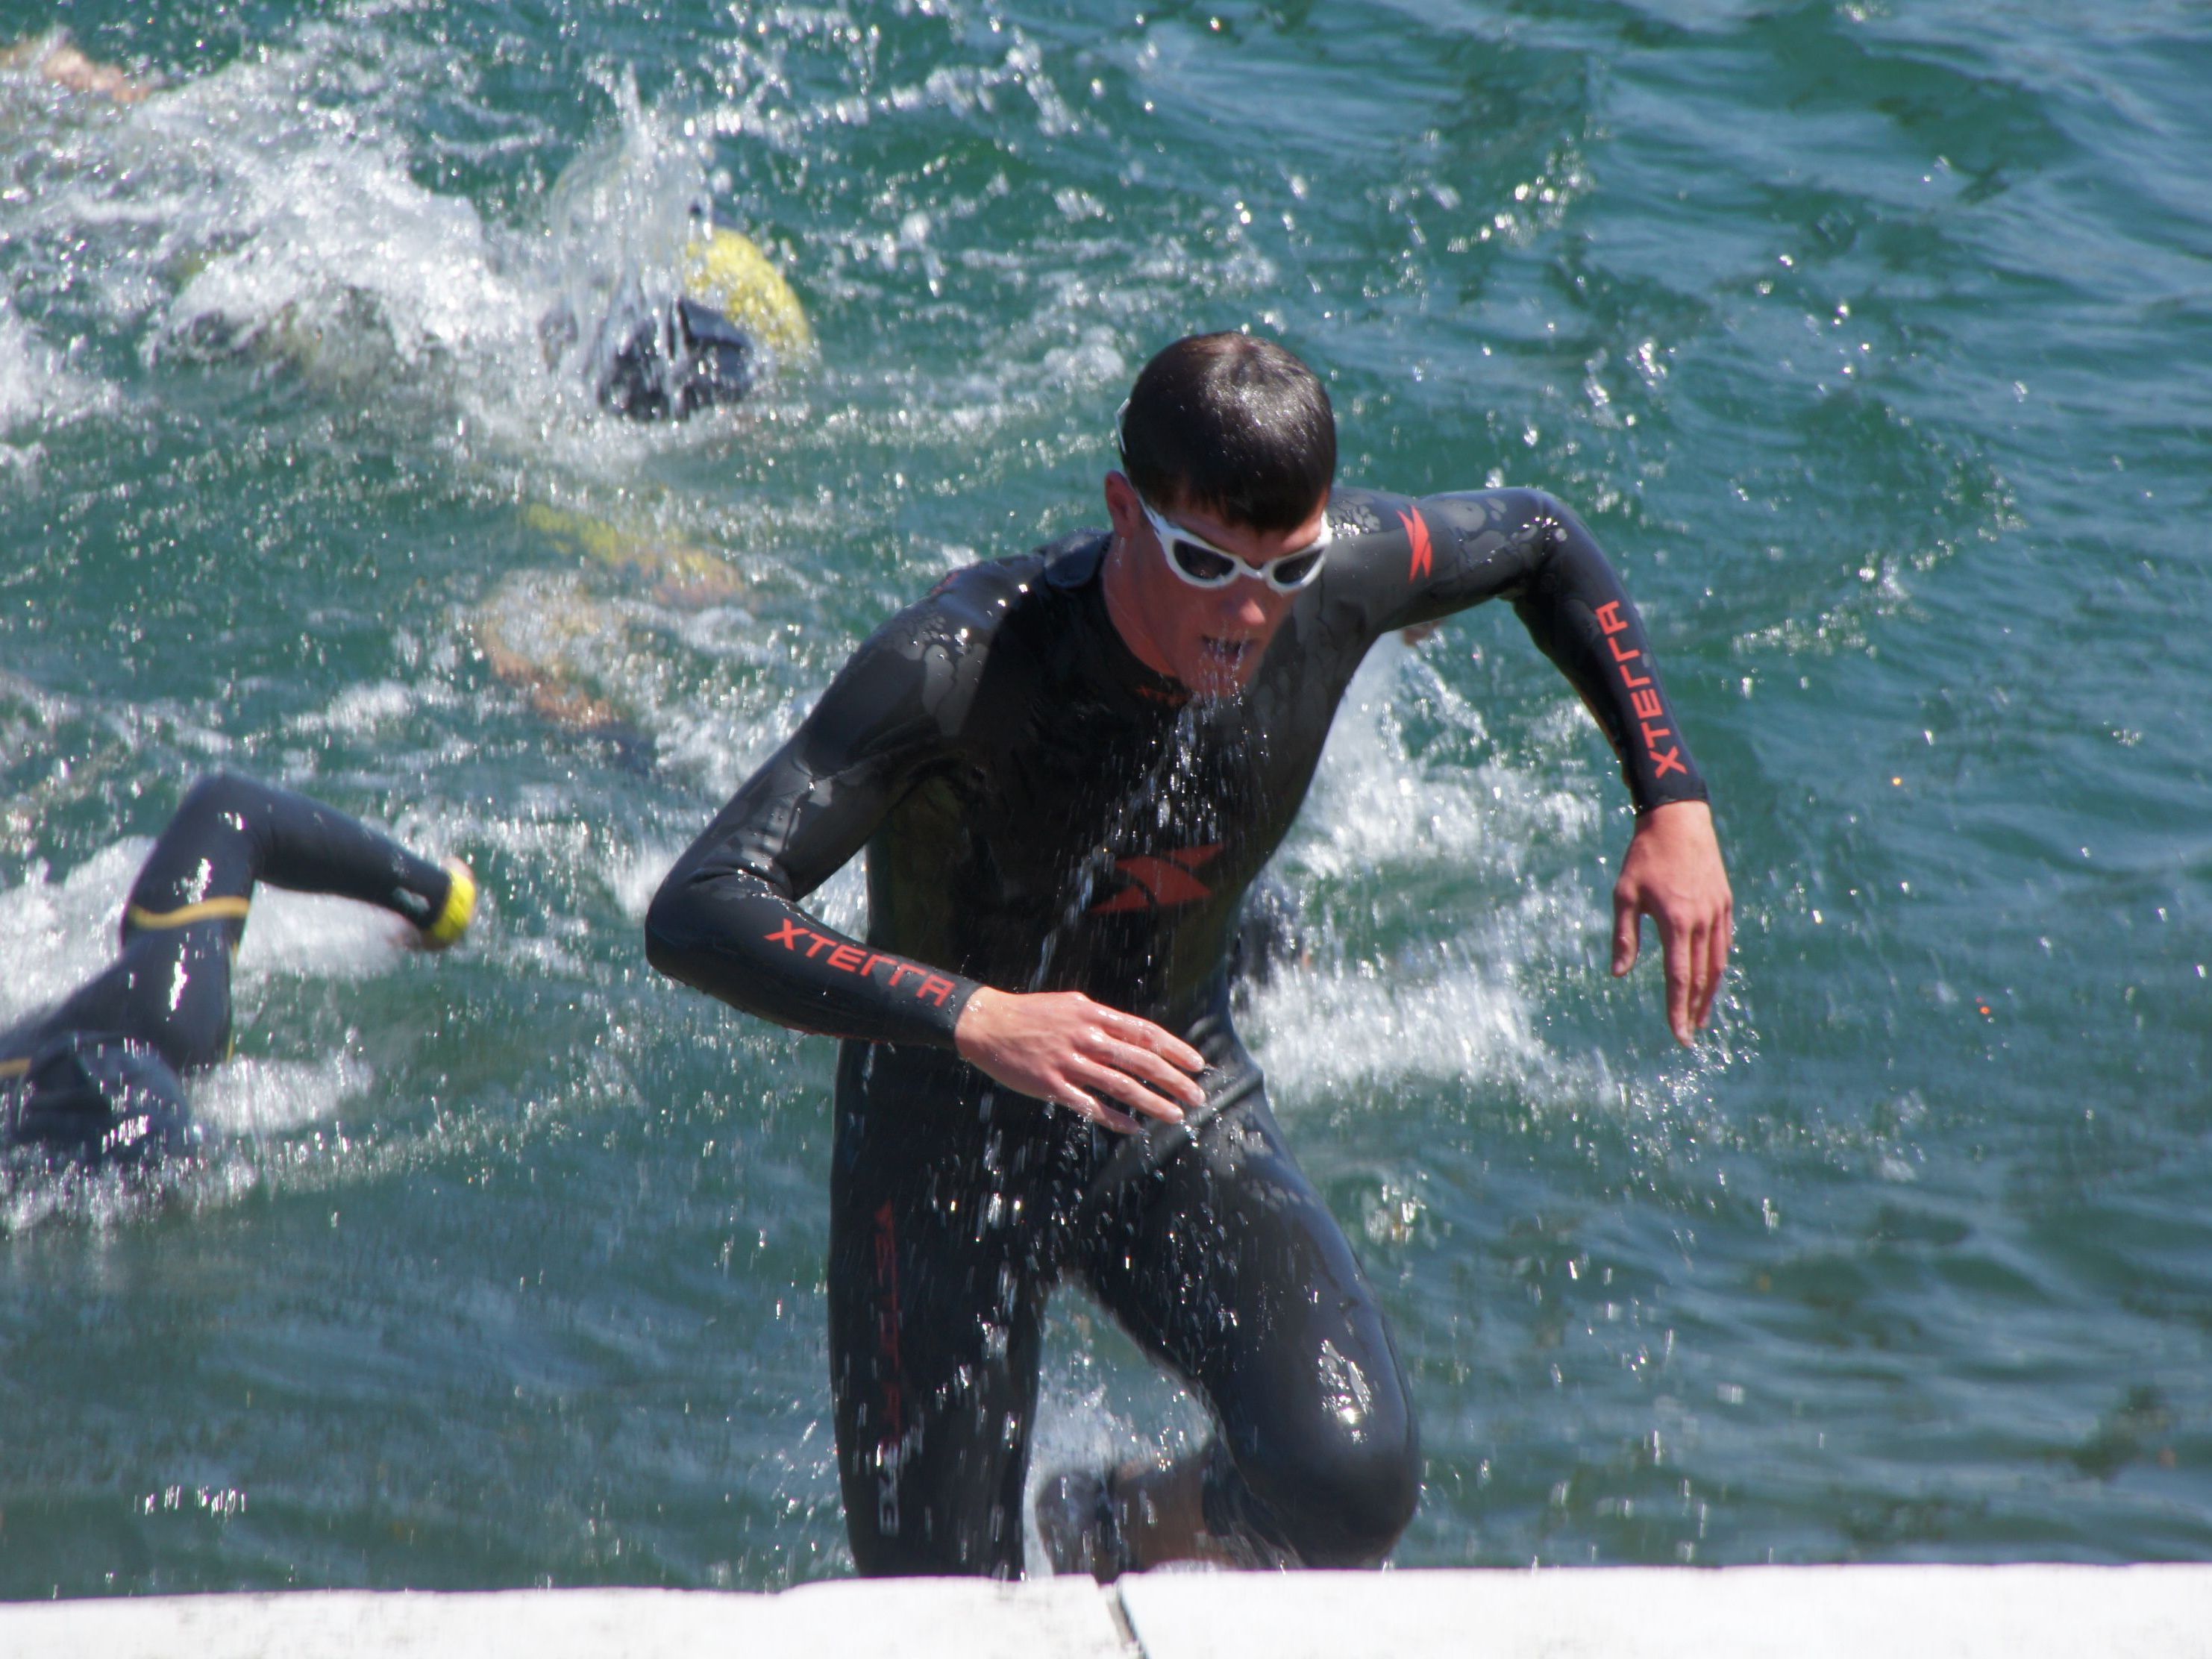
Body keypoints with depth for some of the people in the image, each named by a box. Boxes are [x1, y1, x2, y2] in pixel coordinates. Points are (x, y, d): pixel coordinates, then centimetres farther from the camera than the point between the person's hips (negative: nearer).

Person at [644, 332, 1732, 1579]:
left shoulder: (1342, 572, -17)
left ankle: (1101, 1533, 14)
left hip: (1184, 1117, 3)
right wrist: (972, 1017, -53)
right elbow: (698, 914, -39)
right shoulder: (961, 665, -31)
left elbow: (1542, 543, 6)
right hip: (951, 1136, -3)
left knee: (1355, 1487, -21)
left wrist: (1675, 802, -4)